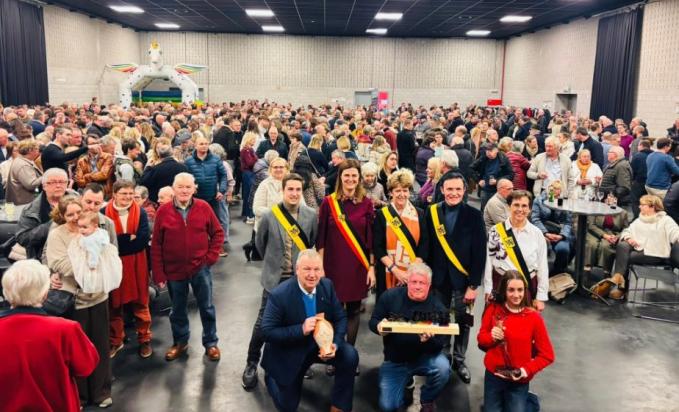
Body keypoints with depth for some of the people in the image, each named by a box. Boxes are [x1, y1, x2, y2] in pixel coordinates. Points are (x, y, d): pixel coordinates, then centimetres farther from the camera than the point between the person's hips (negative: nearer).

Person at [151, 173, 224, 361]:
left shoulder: (204, 207, -7)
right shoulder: (163, 211, -7)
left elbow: (218, 233, 2)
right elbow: (156, 244, -4)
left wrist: (211, 256, -7)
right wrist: (158, 273, -5)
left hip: (200, 268, 0)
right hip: (174, 270, 1)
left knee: (206, 308, 11)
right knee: (178, 309, 17)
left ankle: (210, 343, 28)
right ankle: (180, 342, 37)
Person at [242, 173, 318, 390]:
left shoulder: (311, 215, -7)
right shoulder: (269, 216, -12)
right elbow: (260, 243, 5)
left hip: (300, 277, 2)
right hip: (275, 277, -2)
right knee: (264, 322, 2)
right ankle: (252, 363, 20)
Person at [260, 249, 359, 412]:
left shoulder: (327, 285, -12)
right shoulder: (279, 295, -26)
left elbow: (340, 317, -5)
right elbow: (266, 332, -24)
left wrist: (335, 343, -24)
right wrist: (301, 330, -35)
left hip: (320, 343, 4)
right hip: (289, 352, -3)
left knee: (350, 356, -23)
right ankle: (272, 377, 40)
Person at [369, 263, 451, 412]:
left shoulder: (437, 307, -15)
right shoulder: (390, 296, -12)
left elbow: (440, 345, -16)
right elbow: (373, 321, -4)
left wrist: (428, 340, -40)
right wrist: (379, 327, -28)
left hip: (424, 357, 0)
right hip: (394, 360, 1)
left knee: (443, 369, -31)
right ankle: (407, 387, 28)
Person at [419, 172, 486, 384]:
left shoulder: (474, 215, -6)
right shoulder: (432, 212, -1)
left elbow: (479, 253, -7)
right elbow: (425, 247, 2)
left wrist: (474, 285, -10)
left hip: (463, 278, -1)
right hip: (439, 278, 1)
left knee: (462, 321, 10)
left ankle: (459, 360, 28)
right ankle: (443, 356, 31)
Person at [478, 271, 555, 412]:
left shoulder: (534, 317, -13)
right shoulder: (493, 310, -8)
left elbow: (547, 356, -8)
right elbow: (481, 339, 0)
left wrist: (526, 370, -20)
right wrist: (492, 337, -21)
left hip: (519, 380, -1)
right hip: (493, 375, 2)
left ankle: (528, 401, 29)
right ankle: (501, 400, 38)